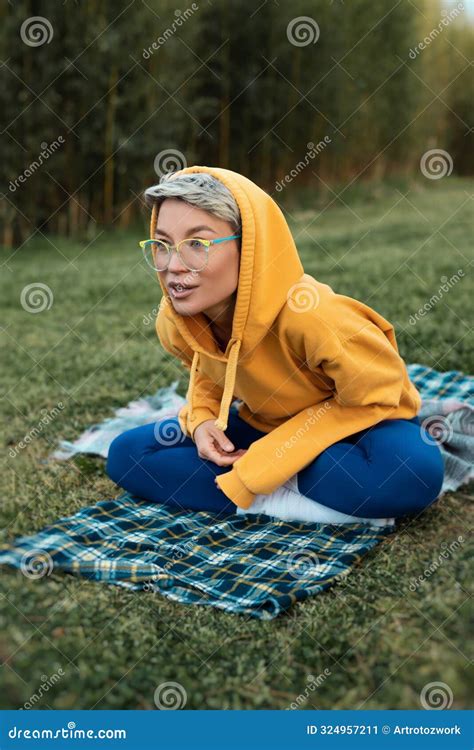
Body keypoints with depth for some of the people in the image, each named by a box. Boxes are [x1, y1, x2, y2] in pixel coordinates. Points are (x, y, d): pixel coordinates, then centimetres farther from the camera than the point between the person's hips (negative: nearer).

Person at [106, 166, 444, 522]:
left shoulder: (309, 316, -37)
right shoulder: (173, 323, -18)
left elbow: (375, 396, -22)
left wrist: (274, 458, -24)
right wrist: (202, 420, -16)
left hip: (357, 421, -4)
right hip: (266, 423, 5)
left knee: (416, 470, -39)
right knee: (126, 454, -10)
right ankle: (288, 498, -15)